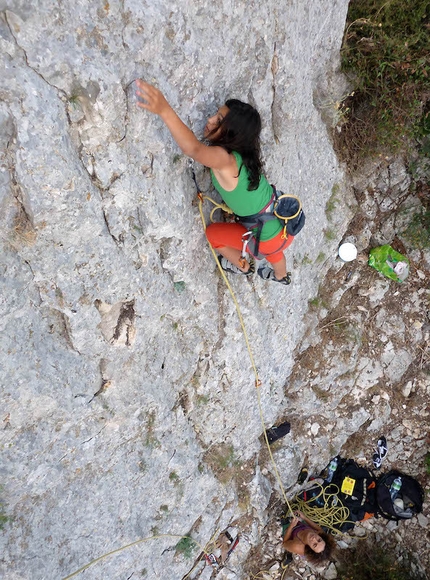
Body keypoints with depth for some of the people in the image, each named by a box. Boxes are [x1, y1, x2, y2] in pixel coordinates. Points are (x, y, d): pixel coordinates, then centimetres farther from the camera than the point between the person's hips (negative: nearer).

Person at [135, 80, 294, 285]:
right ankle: (281, 276, 74)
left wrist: (164, 110, -66)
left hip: (270, 238, -7)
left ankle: (244, 266, 39)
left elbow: (193, 149, -55)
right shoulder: (243, 154, -8)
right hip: (285, 223, 7)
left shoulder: (225, 160, -32)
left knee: (213, 233, 14)